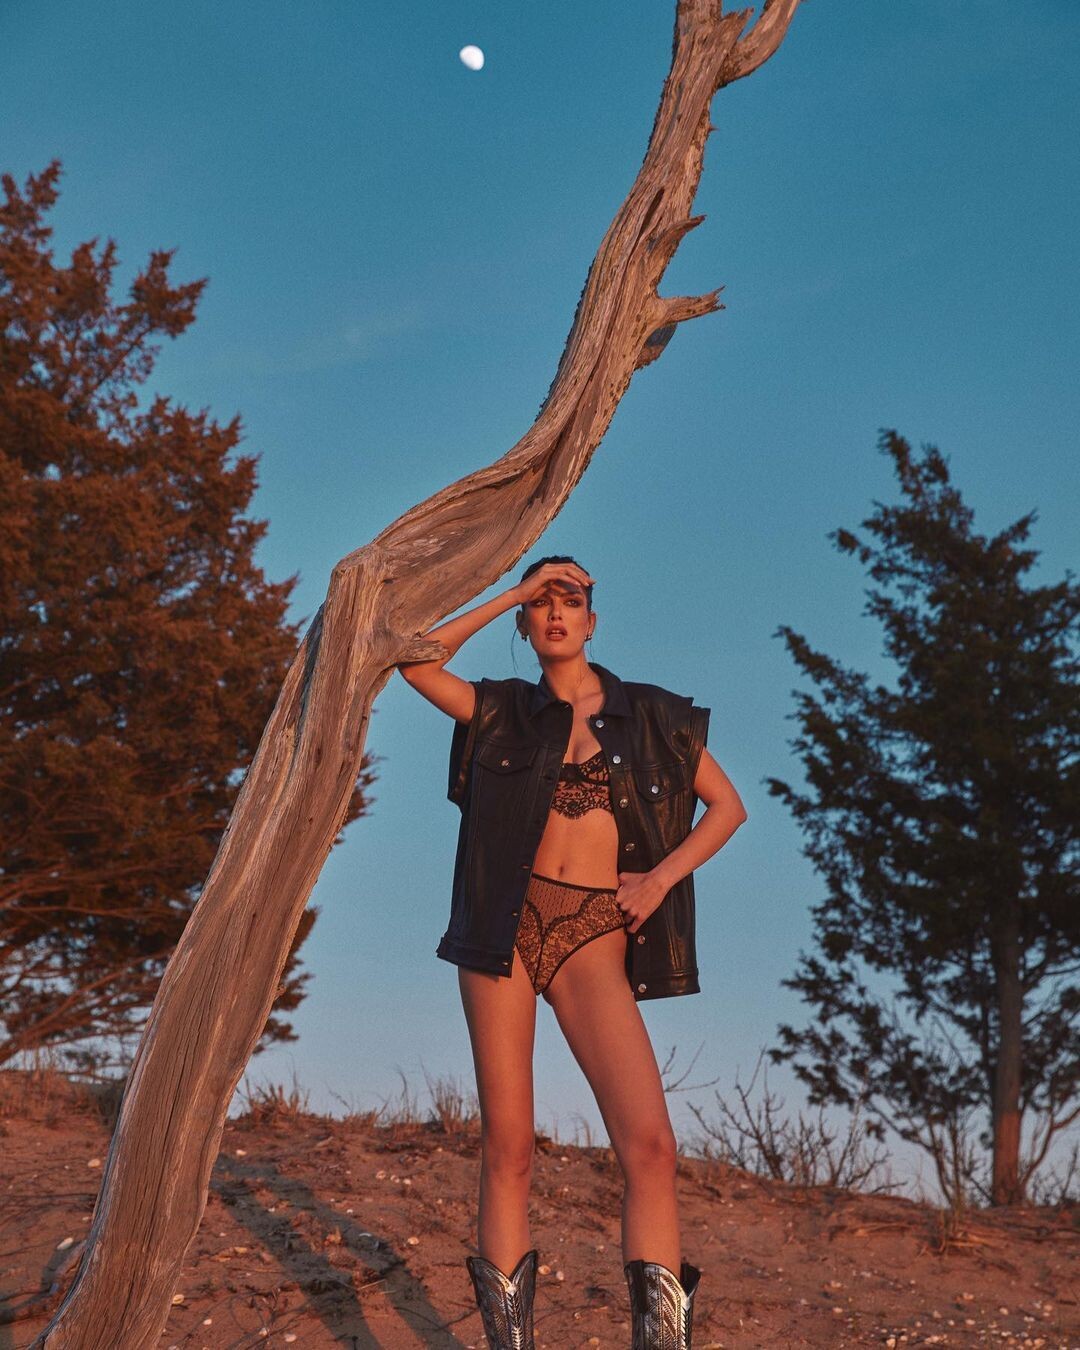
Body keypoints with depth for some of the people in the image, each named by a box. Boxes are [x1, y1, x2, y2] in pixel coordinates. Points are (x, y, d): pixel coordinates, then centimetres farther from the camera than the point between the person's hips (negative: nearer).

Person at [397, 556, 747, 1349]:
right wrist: (512, 594, 3)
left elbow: (728, 806, 14)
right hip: (506, 926, 1)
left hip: (595, 936, 0)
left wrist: (662, 878, 0)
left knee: (649, 1139, -18)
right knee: (508, 1143, 0)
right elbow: (417, 663, 0)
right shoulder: (505, 710, 12)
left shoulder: (652, 715, 12)